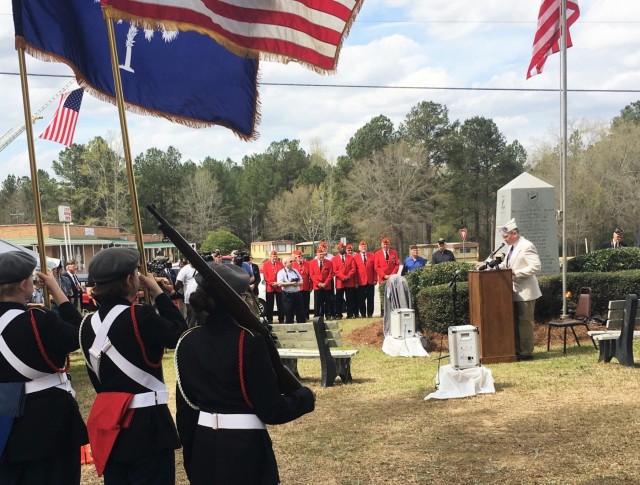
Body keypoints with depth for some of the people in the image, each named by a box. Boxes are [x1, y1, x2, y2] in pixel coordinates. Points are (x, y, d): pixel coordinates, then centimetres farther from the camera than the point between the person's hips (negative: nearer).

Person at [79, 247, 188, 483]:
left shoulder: (89, 323, 3)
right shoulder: (140, 316, -20)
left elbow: (96, 377, 12)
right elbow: (180, 333, -6)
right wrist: (158, 293, -1)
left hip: (107, 419, 7)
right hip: (146, 422, -7)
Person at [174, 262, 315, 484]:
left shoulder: (188, 342, -1)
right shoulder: (249, 341, -17)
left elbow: (185, 406, 7)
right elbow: (271, 409, -15)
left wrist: (189, 452, 18)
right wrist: (305, 396, 3)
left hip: (203, 446, 5)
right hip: (245, 446, -5)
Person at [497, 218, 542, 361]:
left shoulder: (527, 246, -16)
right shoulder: (512, 247, 13)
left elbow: (536, 266, -24)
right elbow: (506, 265, 22)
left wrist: (516, 272, -24)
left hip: (525, 292, -9)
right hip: (515, 291, 9)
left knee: (525, 322, -2)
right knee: (515, 322, 13)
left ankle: (526, 352, 5)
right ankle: (517, 351, 21)